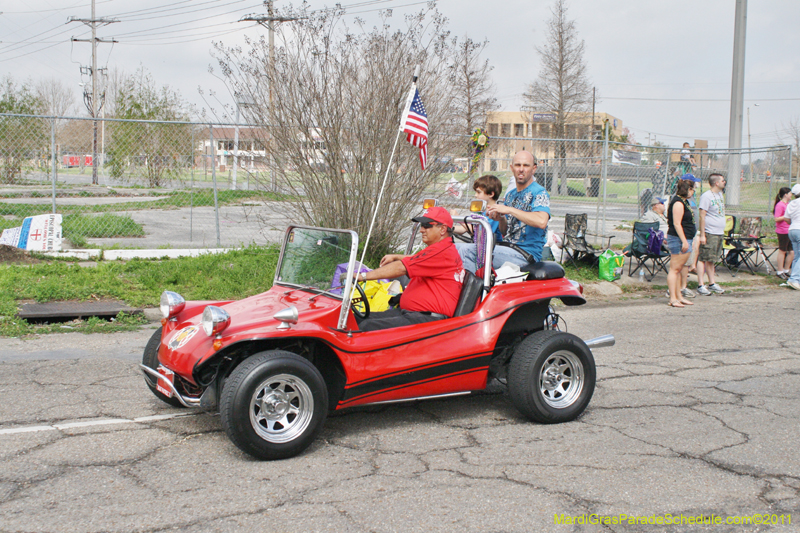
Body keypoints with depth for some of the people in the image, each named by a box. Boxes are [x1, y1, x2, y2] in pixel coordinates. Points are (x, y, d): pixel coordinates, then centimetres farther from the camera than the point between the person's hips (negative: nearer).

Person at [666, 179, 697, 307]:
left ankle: (679, 296, 19)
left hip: (684, 239, 11)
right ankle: (673, 298, -8)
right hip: (678, 239, -11)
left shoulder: (684, 201, 18)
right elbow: (677, 224, -20)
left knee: (678, 269, 13)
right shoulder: (678, 203, -15)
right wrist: (684, 241, -23)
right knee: (675, 269, -9)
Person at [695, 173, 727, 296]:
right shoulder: (706, 196, -11)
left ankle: (712, 284, 19)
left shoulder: (720, 195, 15)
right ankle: (700, 286, -3)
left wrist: (722, 231, 16)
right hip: (709, 233, -8)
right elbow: (702, 216, -15)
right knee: (703, 258, -5)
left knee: (711, 259, 14)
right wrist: (702, 234, -18)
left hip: (719, 233, 8)